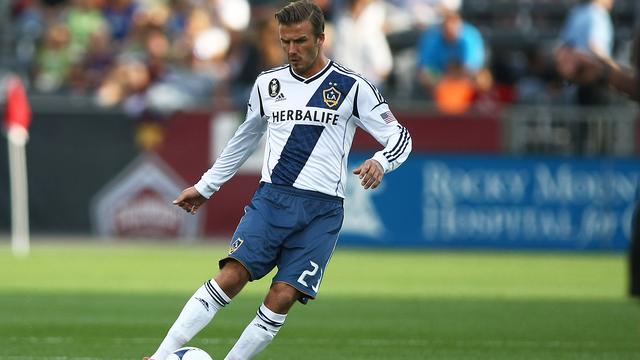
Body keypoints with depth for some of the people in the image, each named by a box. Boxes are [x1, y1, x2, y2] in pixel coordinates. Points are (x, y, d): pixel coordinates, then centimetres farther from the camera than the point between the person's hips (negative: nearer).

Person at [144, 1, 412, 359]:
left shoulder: (351, 87, 0)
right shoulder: (268, 83, 11)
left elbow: (400, 137, 2)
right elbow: (245, 138, 27)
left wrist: (380, 162, -21)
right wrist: (206, 186, 30)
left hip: (321, 209, -2)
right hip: (272, 197, 2)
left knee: (282, 299, -13)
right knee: (231, 277, -17)